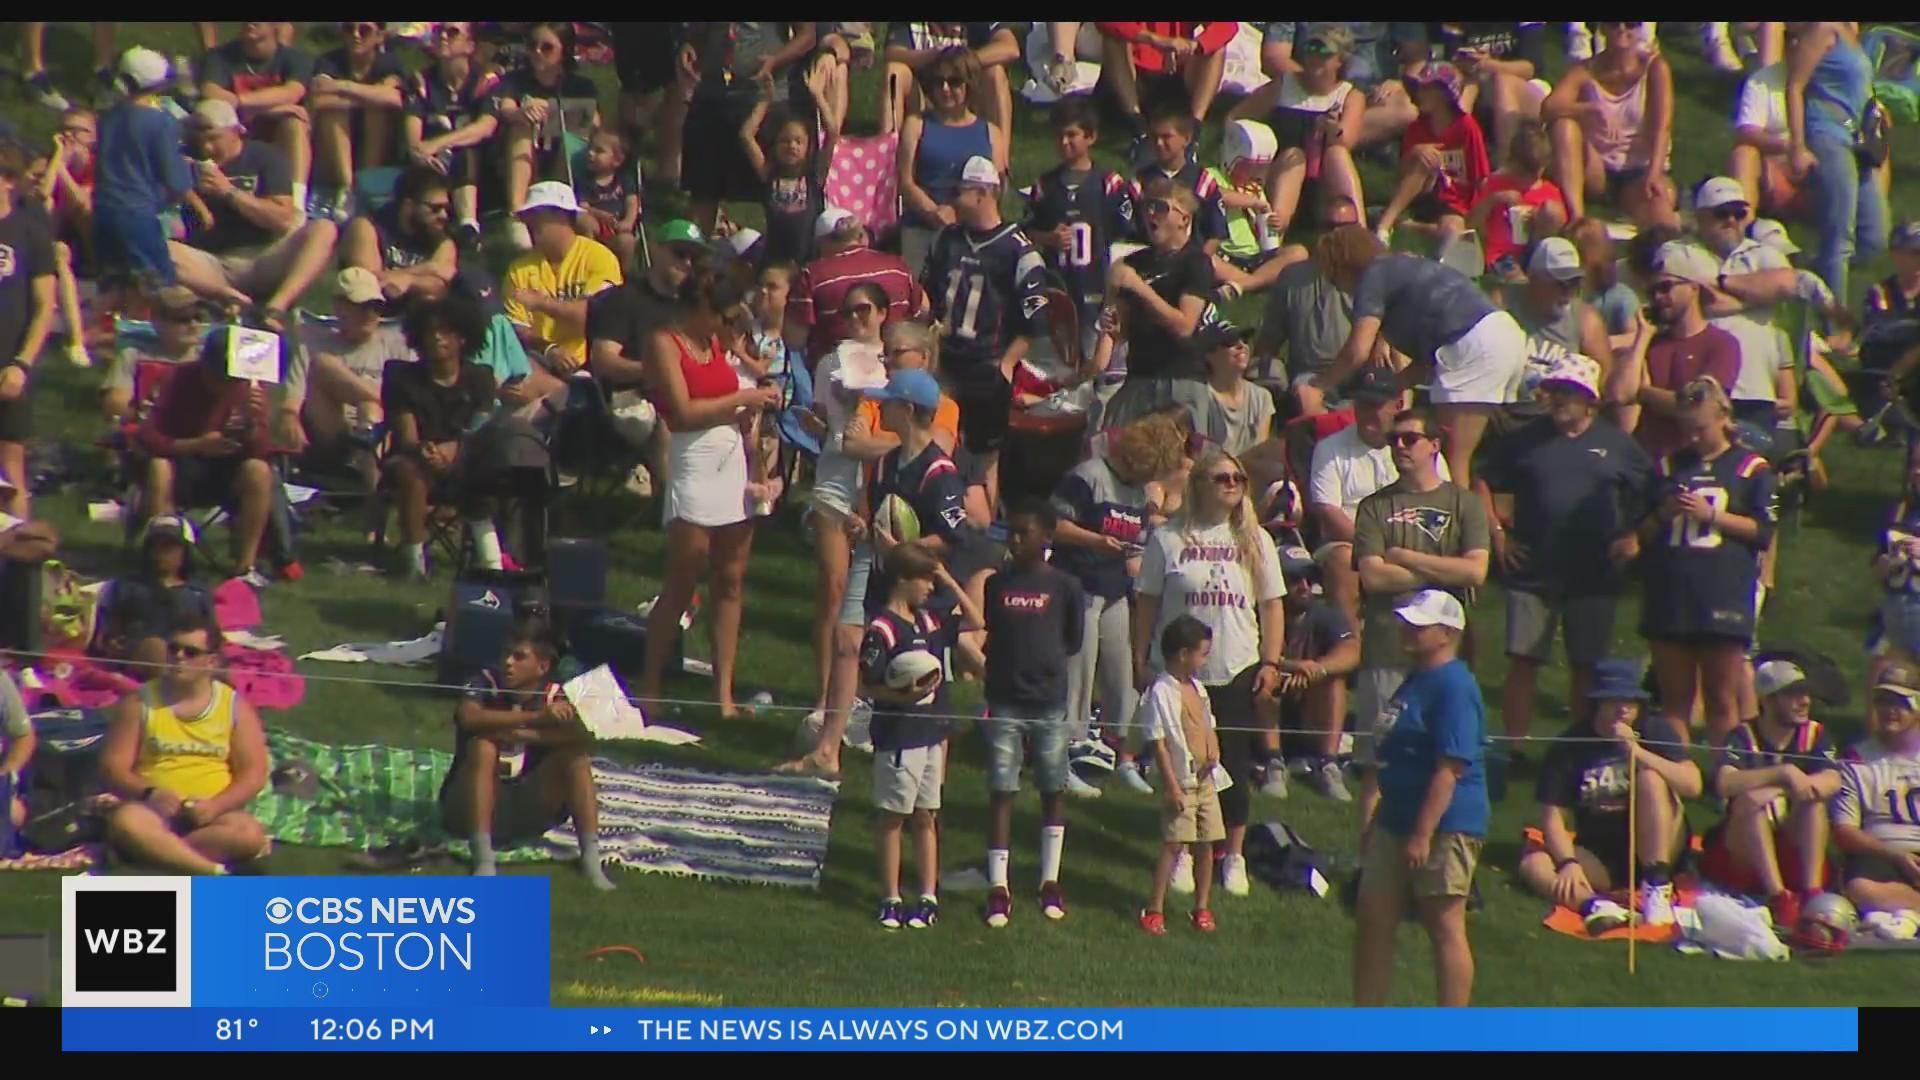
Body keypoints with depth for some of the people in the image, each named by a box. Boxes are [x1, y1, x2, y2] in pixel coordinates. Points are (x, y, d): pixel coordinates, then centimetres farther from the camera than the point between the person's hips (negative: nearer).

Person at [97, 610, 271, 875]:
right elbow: (113, 769, 2)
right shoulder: (138, 703, 8)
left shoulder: (235, 706, 9)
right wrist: (149, 793, -18)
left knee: (249, 834, -33)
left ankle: (157, 850, -31)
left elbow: (253, 774, 3)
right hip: (154, 810, 0)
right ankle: (215, 871, -38)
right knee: (126, 821, -37)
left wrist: (216, 806, -16)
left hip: (212, 814, 1)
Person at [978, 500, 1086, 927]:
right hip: (1004, 703, 0)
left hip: (1049, 703, 0)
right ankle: (998, 888, 1)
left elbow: (1073, 641, 8)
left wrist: (1046, 664, 2)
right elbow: (984, 637, 8)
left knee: (1053, 792, 7)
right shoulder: (995, 585, 3)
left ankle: (1050, 883, 19)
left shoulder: (1064, 586, 0)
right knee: (1001, 793, -1)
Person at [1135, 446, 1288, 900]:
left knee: (1235, 765, 4)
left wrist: (1270, 663, 0)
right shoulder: (1168, 539, -2)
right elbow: (1147, 603, 3)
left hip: (1238, 672, 1)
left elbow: (1272, 605, 7)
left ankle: (1234, 858, 16)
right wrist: (1141, 661, 0)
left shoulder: (1255, 540, 4)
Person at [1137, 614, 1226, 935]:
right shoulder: (1160, 692, -14)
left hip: (1205, 780, 7)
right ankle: (1154, 910, -4)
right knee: (1173, 844, -9)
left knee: (1205, 844, 8)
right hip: (1181, 782, -7)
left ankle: (1202, 908, 18)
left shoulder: (1198, 688, 11)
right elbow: (1158, 742, -15)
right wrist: (1172, 786, -17)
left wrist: (1213, 754, 0)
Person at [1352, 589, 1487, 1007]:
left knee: (1445, 926, -5)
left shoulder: (1454, 687, -16)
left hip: (1444, 826, -11)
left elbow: (1450, 768, -22)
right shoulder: (1415, 682, 16)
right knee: (1372, 921, 12)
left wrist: (1423, 833, -24)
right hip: (1399, 822, 11)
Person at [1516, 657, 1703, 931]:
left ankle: (1657, 886, -31)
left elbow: (1693, 785, -17)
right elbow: (1552, 816, -9)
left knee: (1650, 778, -25)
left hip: (1655, 851, -1)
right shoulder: (1572, 745, -4)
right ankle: (1592, 904, -53)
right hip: (1600, 860, 1)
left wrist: (1637, 751, -26)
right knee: (1533, 865, -24)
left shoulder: (1656, 731, -2)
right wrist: (1569, 862, -28)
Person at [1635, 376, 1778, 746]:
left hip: (1725, 601, -3)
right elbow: (1642, 534, 16)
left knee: (1722, 700, -1)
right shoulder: (1667, 467, 14)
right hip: (1669, 600, 4)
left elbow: (1764, 531, -3)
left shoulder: (1751, 468, 4)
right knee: (1674, 700, 7)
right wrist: (1663, 515, -5)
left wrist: (1712, 514, -10)